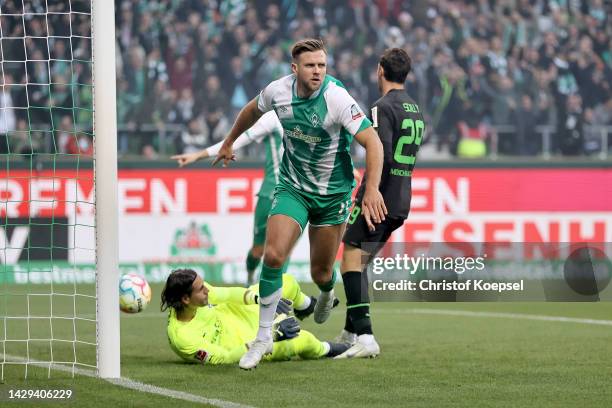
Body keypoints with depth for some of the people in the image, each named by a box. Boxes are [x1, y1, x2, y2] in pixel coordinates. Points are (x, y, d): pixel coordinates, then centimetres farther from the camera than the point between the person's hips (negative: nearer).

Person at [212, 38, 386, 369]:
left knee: (320, 273, 5)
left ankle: (327, 293, 46)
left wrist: (372, 189, -35)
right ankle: (264, 336, -6)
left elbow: (372, 142, -25)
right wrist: (229, 142, 26)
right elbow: (253, 110, 14)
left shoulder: (337, 98, -24)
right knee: (273, 255, -17)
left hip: (333, 193, -2)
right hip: (292, 188, 2)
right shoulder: (278, 91, -11)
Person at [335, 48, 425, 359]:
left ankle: (365, 337, -19)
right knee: (360, 265, 18)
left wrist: (367, 198, -20)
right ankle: (350, 334, 22)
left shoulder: (383, 108, -12)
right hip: (400, 204, 9)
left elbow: (382, 157, -21)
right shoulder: (415, 110, 16)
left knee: (351, 262, -9)